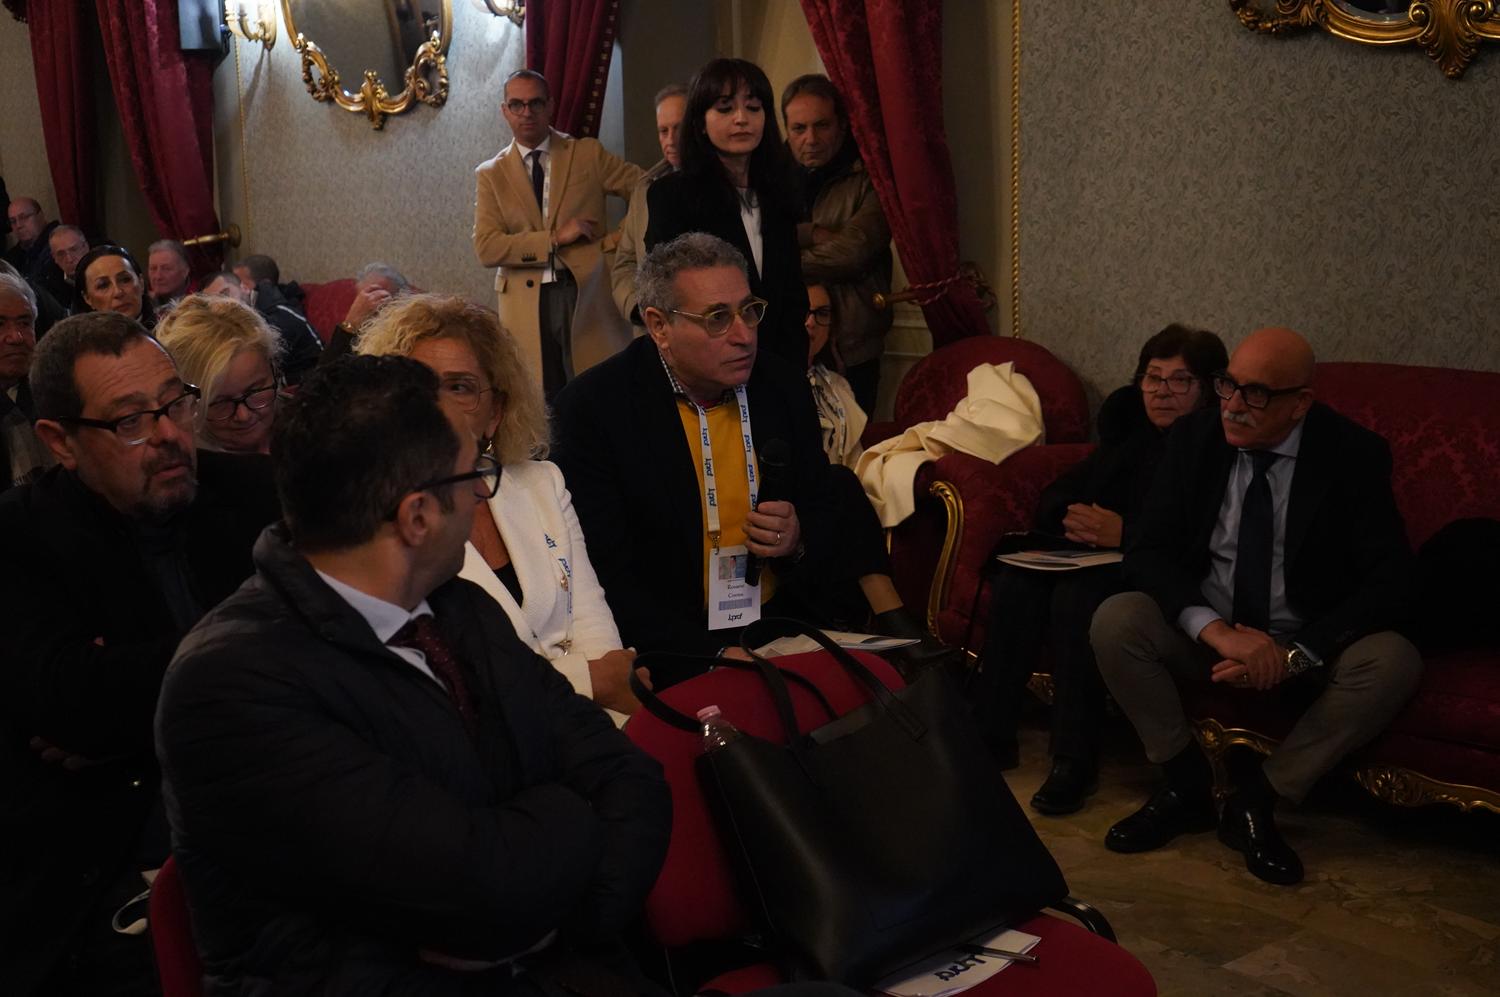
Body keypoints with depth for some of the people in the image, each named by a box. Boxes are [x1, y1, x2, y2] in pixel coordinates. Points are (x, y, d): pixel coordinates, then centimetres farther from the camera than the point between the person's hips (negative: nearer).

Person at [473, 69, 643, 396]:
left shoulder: (588, 154, 9)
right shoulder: (490, 174, 9)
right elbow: (486, 248, -2)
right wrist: (556, 239, -10)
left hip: (587, 291, 0)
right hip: (526, 304, 0)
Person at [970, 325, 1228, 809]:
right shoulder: (1129, 431, 15)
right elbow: (1053, 500, 13)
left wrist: (1125, 532, -24)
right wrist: (1072, 518, -11)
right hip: (1097, 556, 7)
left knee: (1077, 596, -34)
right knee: (1015, 582, -19)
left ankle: (1075, 760, -25)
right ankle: (992, 733, -13)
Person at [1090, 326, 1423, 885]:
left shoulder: (1354, 455, -11)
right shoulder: (1194, 439, -6)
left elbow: (1390, 579, -14)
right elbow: (1148, 552, -10)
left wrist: (1296, 652, -27)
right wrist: (1216, 630, -28)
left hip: (1310, 645, -1)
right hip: (1205, 632, 1)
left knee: (1393, 662, -29)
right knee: (1115, 621, -25)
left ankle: (1255, 803, -13)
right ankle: (1187, 789, -6)